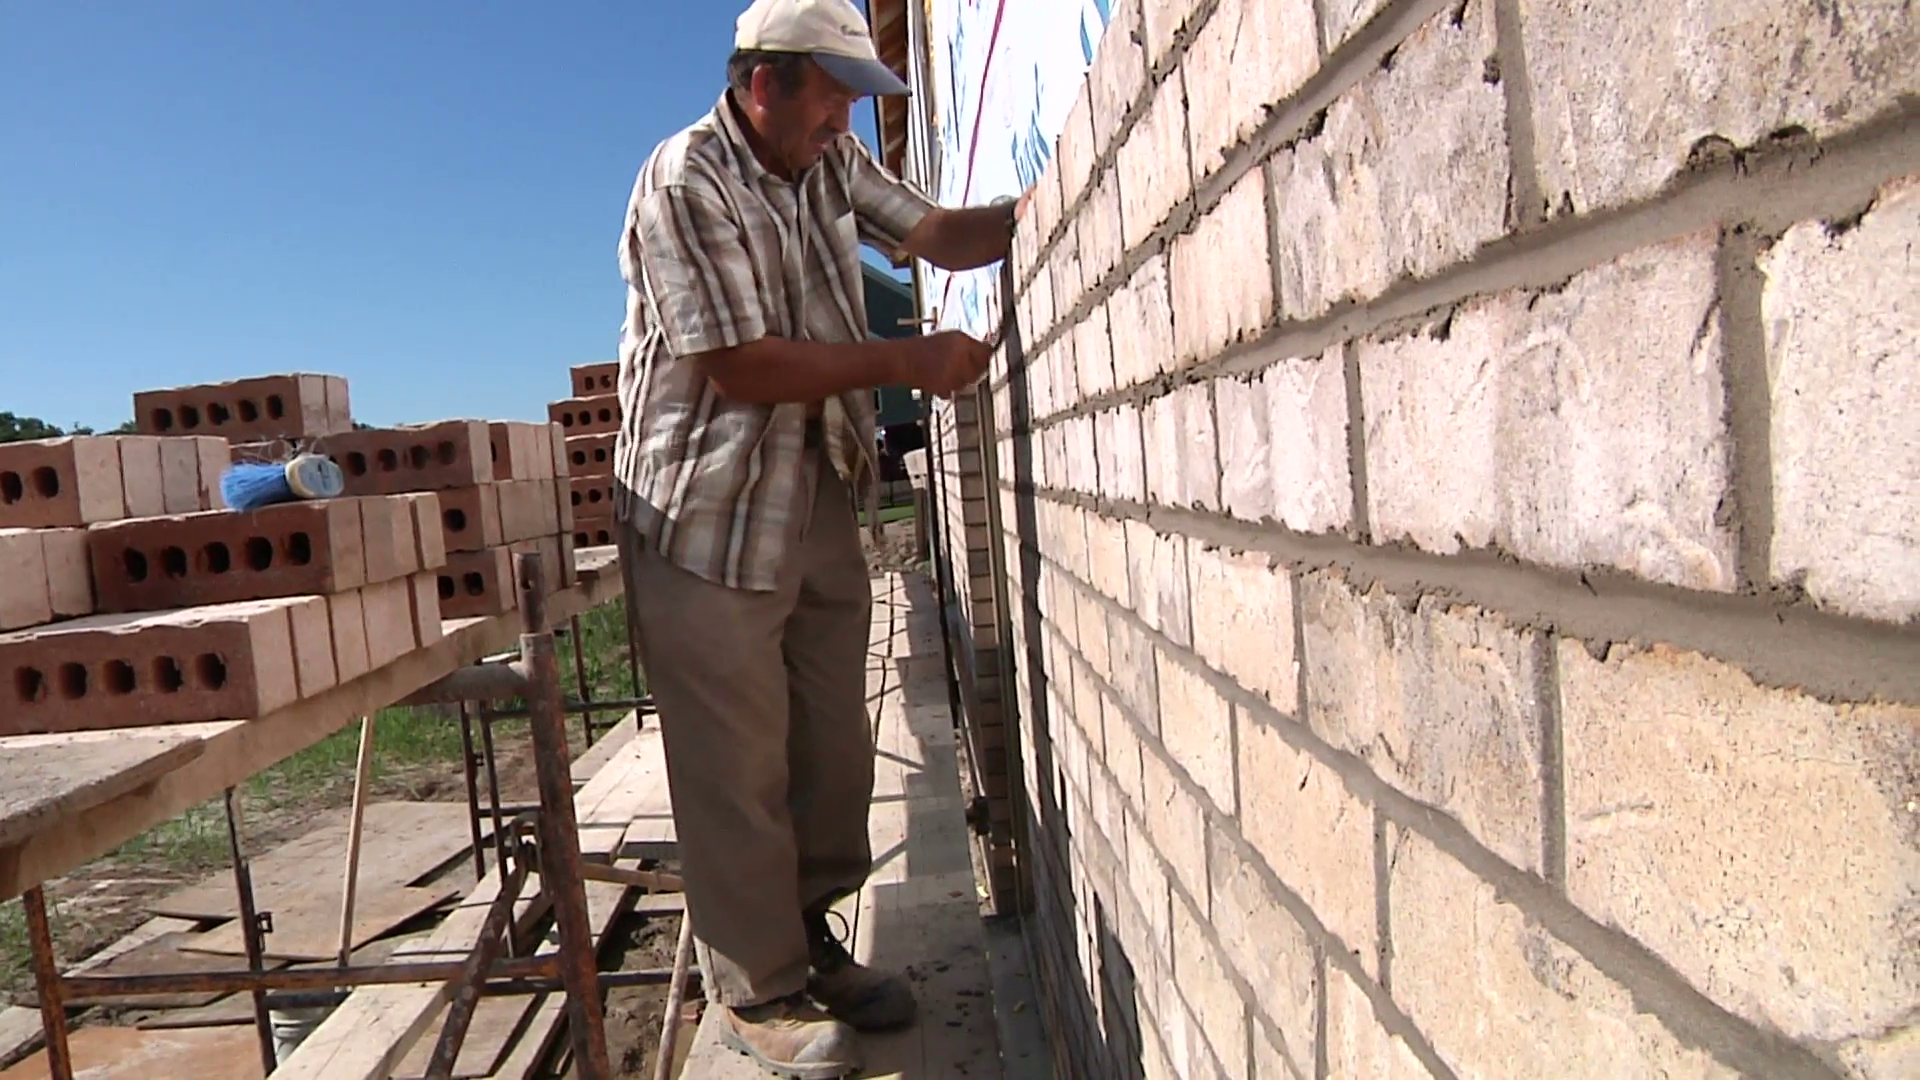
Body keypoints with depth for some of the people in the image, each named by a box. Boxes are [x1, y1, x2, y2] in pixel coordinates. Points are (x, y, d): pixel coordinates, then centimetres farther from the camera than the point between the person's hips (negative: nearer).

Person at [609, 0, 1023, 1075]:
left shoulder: (832, 161, 10)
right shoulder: (683, 183, -15)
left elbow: (938, 233, 7)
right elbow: (742, 368, -20)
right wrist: (909, 361, -17)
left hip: (819, 494, 8)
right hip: (709, 515, -7)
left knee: (835, 744, 13)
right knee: (738, 767, 1)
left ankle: (810, 938, 32)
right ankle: (759, 988, 19)